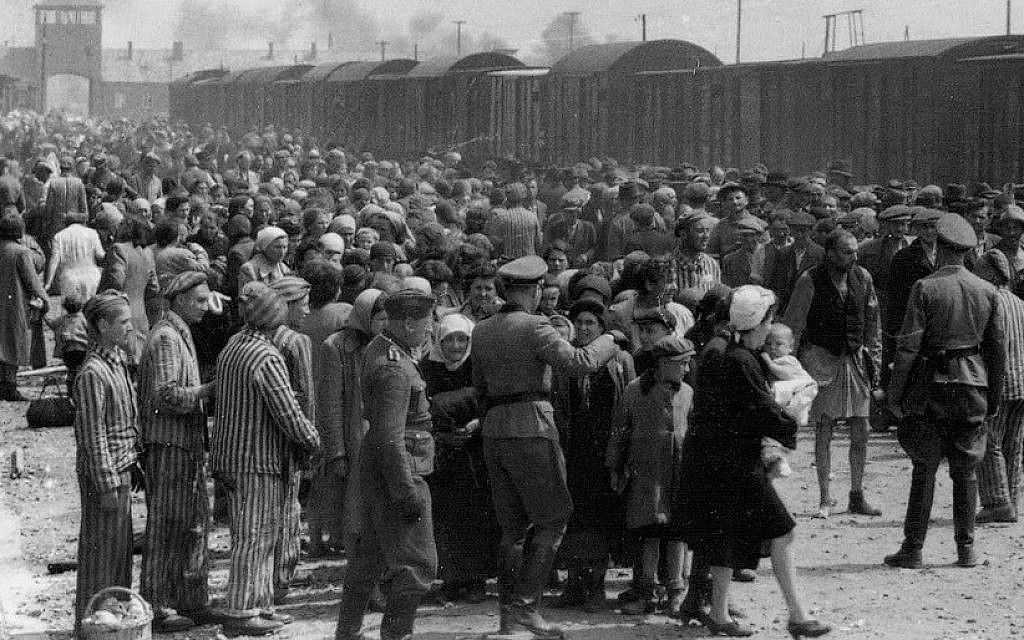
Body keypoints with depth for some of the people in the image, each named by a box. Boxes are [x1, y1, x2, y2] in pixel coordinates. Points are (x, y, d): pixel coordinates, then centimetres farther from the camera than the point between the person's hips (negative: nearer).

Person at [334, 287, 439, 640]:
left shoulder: (379, 348, 9)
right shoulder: (394, 369, -22)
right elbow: (390, 437, -25)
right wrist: (407, 492, -25)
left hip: (375, 467, 11)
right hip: (397, 471, -11)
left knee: (369, 555, 19)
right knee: (416, 564, -7)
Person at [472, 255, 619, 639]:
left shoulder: (481, 332, 11)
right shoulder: (534, 327, -11)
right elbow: (578, 362, -18)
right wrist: (608, 341, -2)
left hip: (493, 431, 7)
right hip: (531, 427, -7)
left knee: (513, 526, 12)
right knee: (552, 520, 1)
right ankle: (524, 604, -8)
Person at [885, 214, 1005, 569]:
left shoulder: (926, 288, -9)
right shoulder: (988, 292, 3)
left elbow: (908, 346, -11)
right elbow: (997, 349, 7)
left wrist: (895, 393, -5)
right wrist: (994, 398, 15)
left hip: (933, 383, -3)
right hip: (974, 385, 3)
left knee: (924, 469, 3)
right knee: (966, 470, 10)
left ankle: (912, 550, 4)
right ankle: (966, 549, 11)